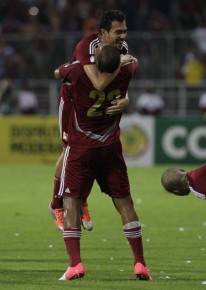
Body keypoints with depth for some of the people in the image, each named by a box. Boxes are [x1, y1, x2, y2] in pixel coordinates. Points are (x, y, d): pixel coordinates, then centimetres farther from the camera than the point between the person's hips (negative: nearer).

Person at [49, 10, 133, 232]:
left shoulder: (123, 47, -15)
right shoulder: (87, 47, -37)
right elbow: (100, 83, -49)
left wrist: (125, 100, -34)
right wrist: (120, 63, -43)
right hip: (72, 99, -5)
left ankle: (81, 201, 22)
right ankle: (57, 205, 18)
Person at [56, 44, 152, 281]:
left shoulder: (79, 72, -15)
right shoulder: (125, 73, -6)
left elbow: (59, 72, 7)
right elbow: (134, 63, 19)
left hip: (80, 147, -3)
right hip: (110, 146, 3)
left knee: (71, 203, 1)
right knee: (124, 202, 9)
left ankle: (75, 263, -13)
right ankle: (140, 264, 6)